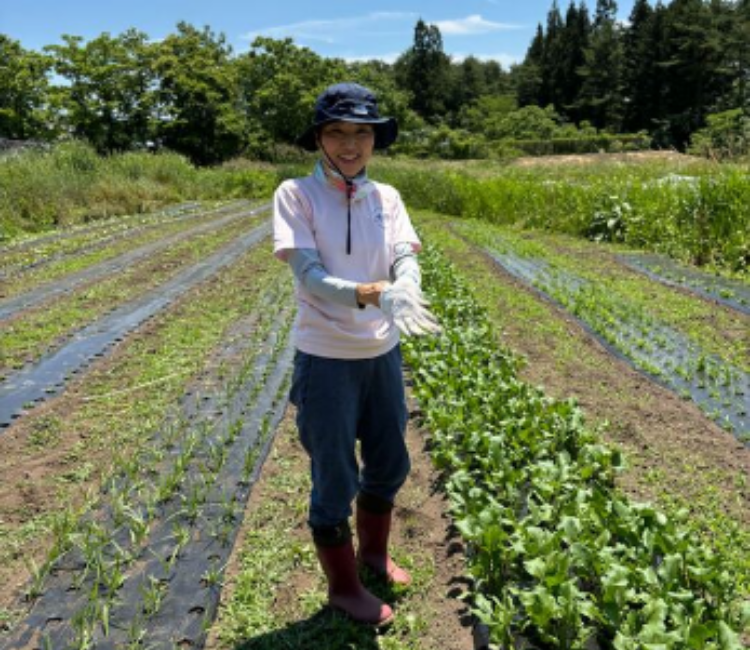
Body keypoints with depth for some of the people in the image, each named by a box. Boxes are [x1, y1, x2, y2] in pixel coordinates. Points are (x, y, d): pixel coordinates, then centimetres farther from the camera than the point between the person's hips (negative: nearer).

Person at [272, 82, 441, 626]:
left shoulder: (388, 198, 2)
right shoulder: (296, 194, -10)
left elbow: (406, 260, -11)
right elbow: (309, 275, -20)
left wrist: (404, 292, -35)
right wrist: (368, 294, -38)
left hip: (383, 353, 5)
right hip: (326, 359, -5)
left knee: (390, 465, 20)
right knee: (334, 481, 9)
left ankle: (374, 551, 47)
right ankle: (343, 587, 32)